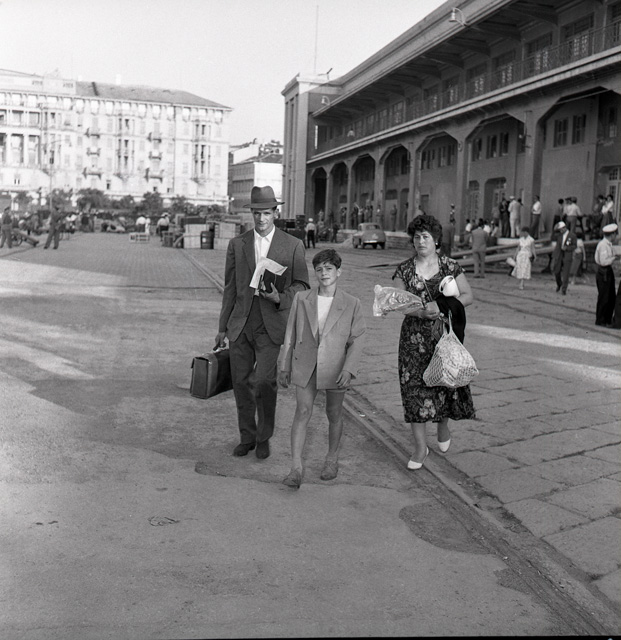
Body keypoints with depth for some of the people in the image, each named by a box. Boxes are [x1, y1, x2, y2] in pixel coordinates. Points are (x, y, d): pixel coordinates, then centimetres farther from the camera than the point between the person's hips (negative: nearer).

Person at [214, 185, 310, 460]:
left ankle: (264, 438, 10)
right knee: (241, 382, 7)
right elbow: (230, 287, 12)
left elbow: (302, 285, 5)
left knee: (264, 381, -12)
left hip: (272, 325, -3)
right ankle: (246, 437, 24)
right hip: (241, 323, 3)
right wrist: (222, 327, 12)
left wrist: (281, 298, -15)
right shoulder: (237, 244, 8)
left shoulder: (292, 245, 2)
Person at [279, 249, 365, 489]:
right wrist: (284, 365, 8)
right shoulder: (301, 299, 3)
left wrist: (349, 369, -15)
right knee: (302, 412, -7)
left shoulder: (352, 304, -3)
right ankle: (296, 467, -6)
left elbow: (356, 340, -4)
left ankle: (332, 459, 32)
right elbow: (290, 334, 8)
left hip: (335, 368, 0)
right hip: (305, 366, 1)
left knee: (334, 414, 12)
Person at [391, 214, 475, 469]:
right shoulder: (404, 270, 4)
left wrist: (441, 306, -13)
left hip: (445, 334, 0)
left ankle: (443, 425, 34)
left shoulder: (450, 266, 3)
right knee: (414, 385, -3)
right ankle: (420, 446, 7)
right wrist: (421, 311, -19)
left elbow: (467, 296, 3)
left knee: (445, 379, 1)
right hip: (415, 336, 0)